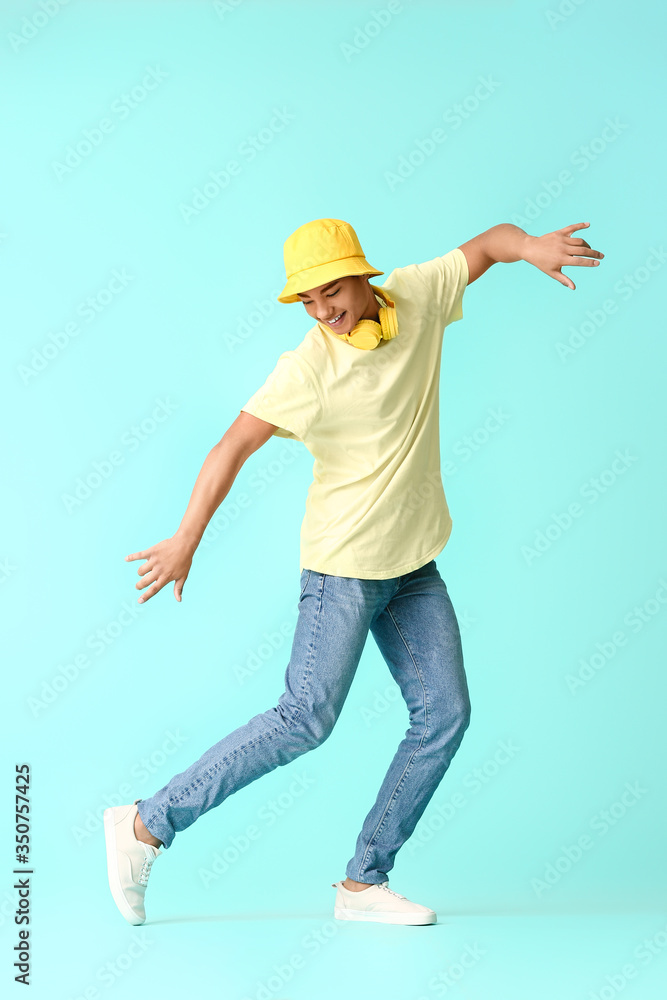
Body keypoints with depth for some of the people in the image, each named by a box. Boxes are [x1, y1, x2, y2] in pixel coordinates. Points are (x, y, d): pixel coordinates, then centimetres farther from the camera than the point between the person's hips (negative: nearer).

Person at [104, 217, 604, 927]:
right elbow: (232, 447, -20)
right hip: (343, 564, -6)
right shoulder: (309, 366, -18)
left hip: (413, 564, 6)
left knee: (444, 714, 1)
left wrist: (531, 246, -13)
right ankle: (147, 825, 0)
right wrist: (187, 539, -25)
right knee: (306, 719, -11)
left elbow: (489, 241, 8)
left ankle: (364, 882, 9)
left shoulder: (417, 296, -3)